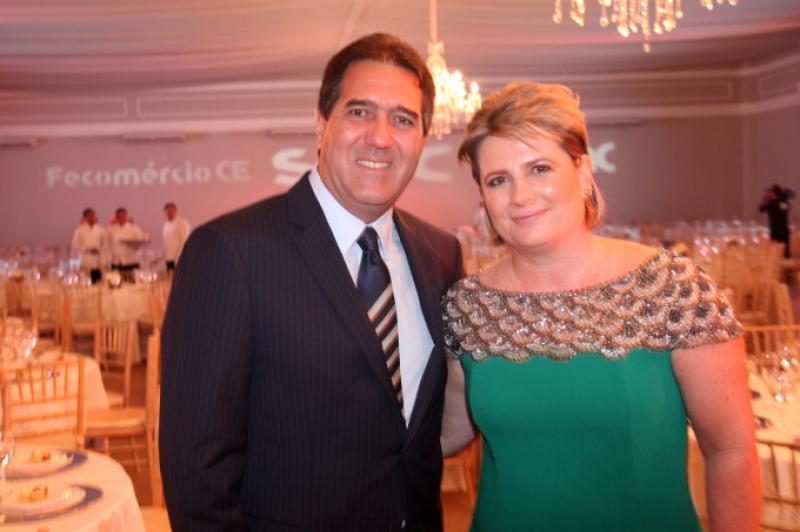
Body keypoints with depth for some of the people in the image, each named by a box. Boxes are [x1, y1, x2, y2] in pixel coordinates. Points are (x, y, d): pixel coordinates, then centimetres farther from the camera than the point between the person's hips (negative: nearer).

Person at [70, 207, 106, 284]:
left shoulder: (101, 230, 7)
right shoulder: (80, 230, 0)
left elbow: (104, 246, 6)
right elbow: (75, 246, -2)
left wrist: (103, 262, -1)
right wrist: (87, 250, -15)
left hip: (98, 263, 2)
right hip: (86, 264, -2)